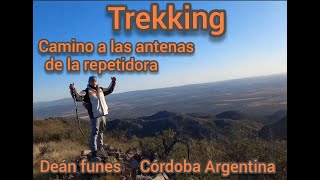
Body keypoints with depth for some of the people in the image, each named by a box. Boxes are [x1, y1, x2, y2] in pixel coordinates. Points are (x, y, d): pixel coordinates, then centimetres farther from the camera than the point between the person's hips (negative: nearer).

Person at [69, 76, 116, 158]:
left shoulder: (100, 89, 13)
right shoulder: (86, 92, -6)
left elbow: (109, 90, 31)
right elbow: (78, 97, -21)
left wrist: (113, 82, 28)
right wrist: (73, 90, -36)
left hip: (103, 114, 7)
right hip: (95, 115, -6)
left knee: (101, 132, 17)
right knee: (95, 132, -4)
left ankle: (100, 148, 31)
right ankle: (94, 150, 4)